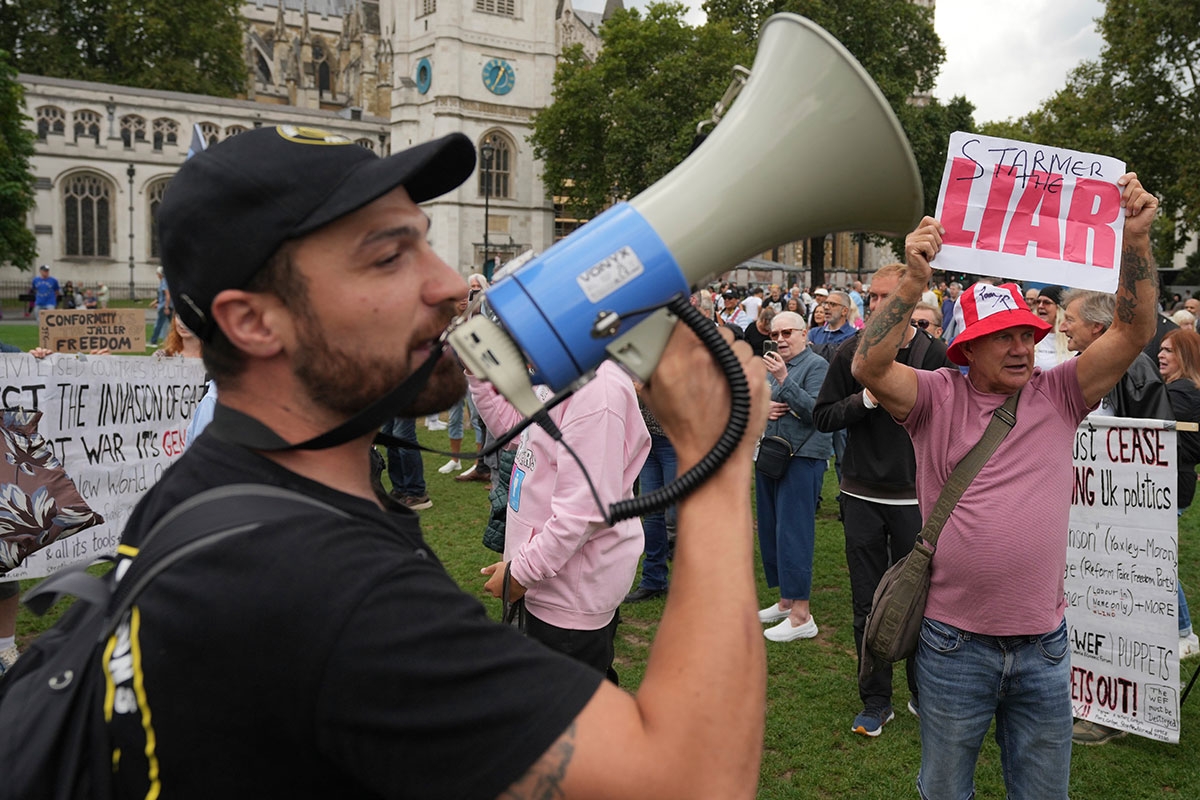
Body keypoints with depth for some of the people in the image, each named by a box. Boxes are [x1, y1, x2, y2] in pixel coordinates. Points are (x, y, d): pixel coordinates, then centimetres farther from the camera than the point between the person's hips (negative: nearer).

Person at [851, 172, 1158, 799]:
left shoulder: (1057, 395, 1)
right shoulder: (938, 399, -5)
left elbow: (1133, 331, -7)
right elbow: (868, 366, -21)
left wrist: (1136, 239, -18)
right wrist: (915, 279, -29)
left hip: (1043, 642, 2)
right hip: (955, 643, -2)